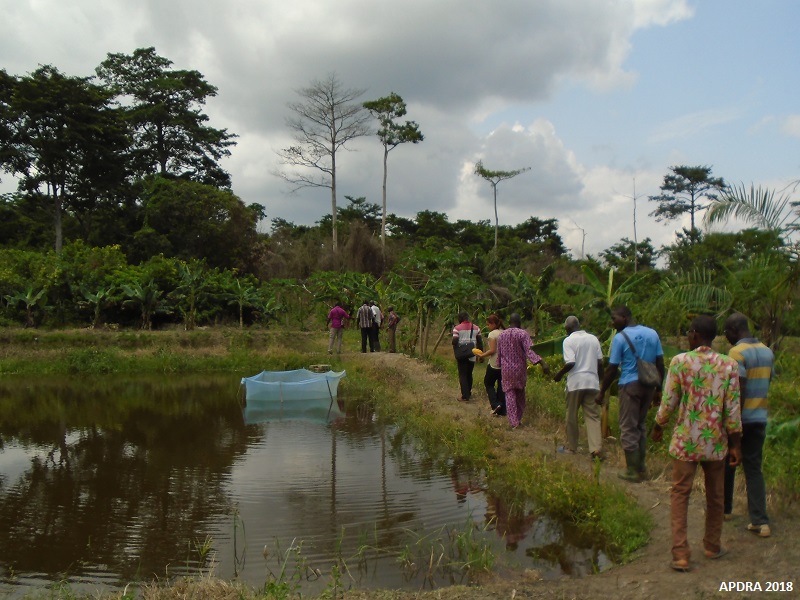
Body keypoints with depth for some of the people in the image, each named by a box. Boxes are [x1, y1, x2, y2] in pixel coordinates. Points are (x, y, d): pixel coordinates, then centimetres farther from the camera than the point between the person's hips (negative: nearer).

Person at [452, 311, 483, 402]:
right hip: (472, 355, 4)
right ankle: (469, 393, 28)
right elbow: (480, 342, 6)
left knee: (463, 375, 0)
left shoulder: (457, 328, -8)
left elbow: (454, 342, -14)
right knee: (469, 374, 18)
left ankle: (465, 396, -5)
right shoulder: (476, 328, 5)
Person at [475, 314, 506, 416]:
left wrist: (482, 355, -6)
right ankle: (502, 410, 13)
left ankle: (495, 404, -5)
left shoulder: (492, 334, -13)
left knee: (488, 384, 11)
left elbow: (492, 350, -18)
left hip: (494, 364, -6)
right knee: (501, 386, 11)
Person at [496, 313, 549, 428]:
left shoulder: (502, 335, 3)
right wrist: (542, 363, -30)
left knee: (510, 394, 3)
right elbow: (529, 350, -23)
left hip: (506, 369, 2)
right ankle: (518, 418, 24)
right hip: (519, 368, -2)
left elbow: (499, 354, 9)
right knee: (520, 394, 16)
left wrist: (500, 365, 24)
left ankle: (513, 422, -3)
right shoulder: (523, 334, -10)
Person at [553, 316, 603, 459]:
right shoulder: (593, 338, 8)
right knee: (593, 416, 3)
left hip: (575, 382, -4)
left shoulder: (569, 341, -6)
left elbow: (570, 363, -16)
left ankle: (571, 447, 18)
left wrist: (558, 375, -2)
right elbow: (600, 362, 8)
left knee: (571, 416, 9)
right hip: (592, 382, 4)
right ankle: (596, 448, -9)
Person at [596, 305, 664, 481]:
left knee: (628, 428, 3)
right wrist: (658, 390, 16)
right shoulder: (652, 334, 6)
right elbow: (660, 364, 8)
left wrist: (602, 392, 2)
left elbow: (612, 369, -8)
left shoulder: (620, 338, -9)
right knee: (641, 425, 17)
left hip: (630, 385, -6)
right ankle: (641, 467, 22)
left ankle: (633, 471, 6)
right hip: (648, 385, 6)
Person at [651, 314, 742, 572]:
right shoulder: (729, 365, -4)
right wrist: (735, 444, 3)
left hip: (685, 440, -2)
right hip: (715, 442, 2)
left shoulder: (680, 361, -9)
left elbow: (669, 401, -5)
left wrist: (658, 427, 11)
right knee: (715, 495, 18)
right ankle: (712, 546, 32)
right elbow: (732, 408, -5)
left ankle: (680, 554, -1)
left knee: (680, 494, 4)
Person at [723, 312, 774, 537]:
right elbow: (766, 384, 15)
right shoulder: (768, 352, 9)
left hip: (739, 417, -6)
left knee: (727, 465, 12)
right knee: (754, 468, 7)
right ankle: (760, 521, 1)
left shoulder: (737, 353, -16)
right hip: (760, 418, 6)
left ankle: (723, 508, 27)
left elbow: (739, 389, -21)